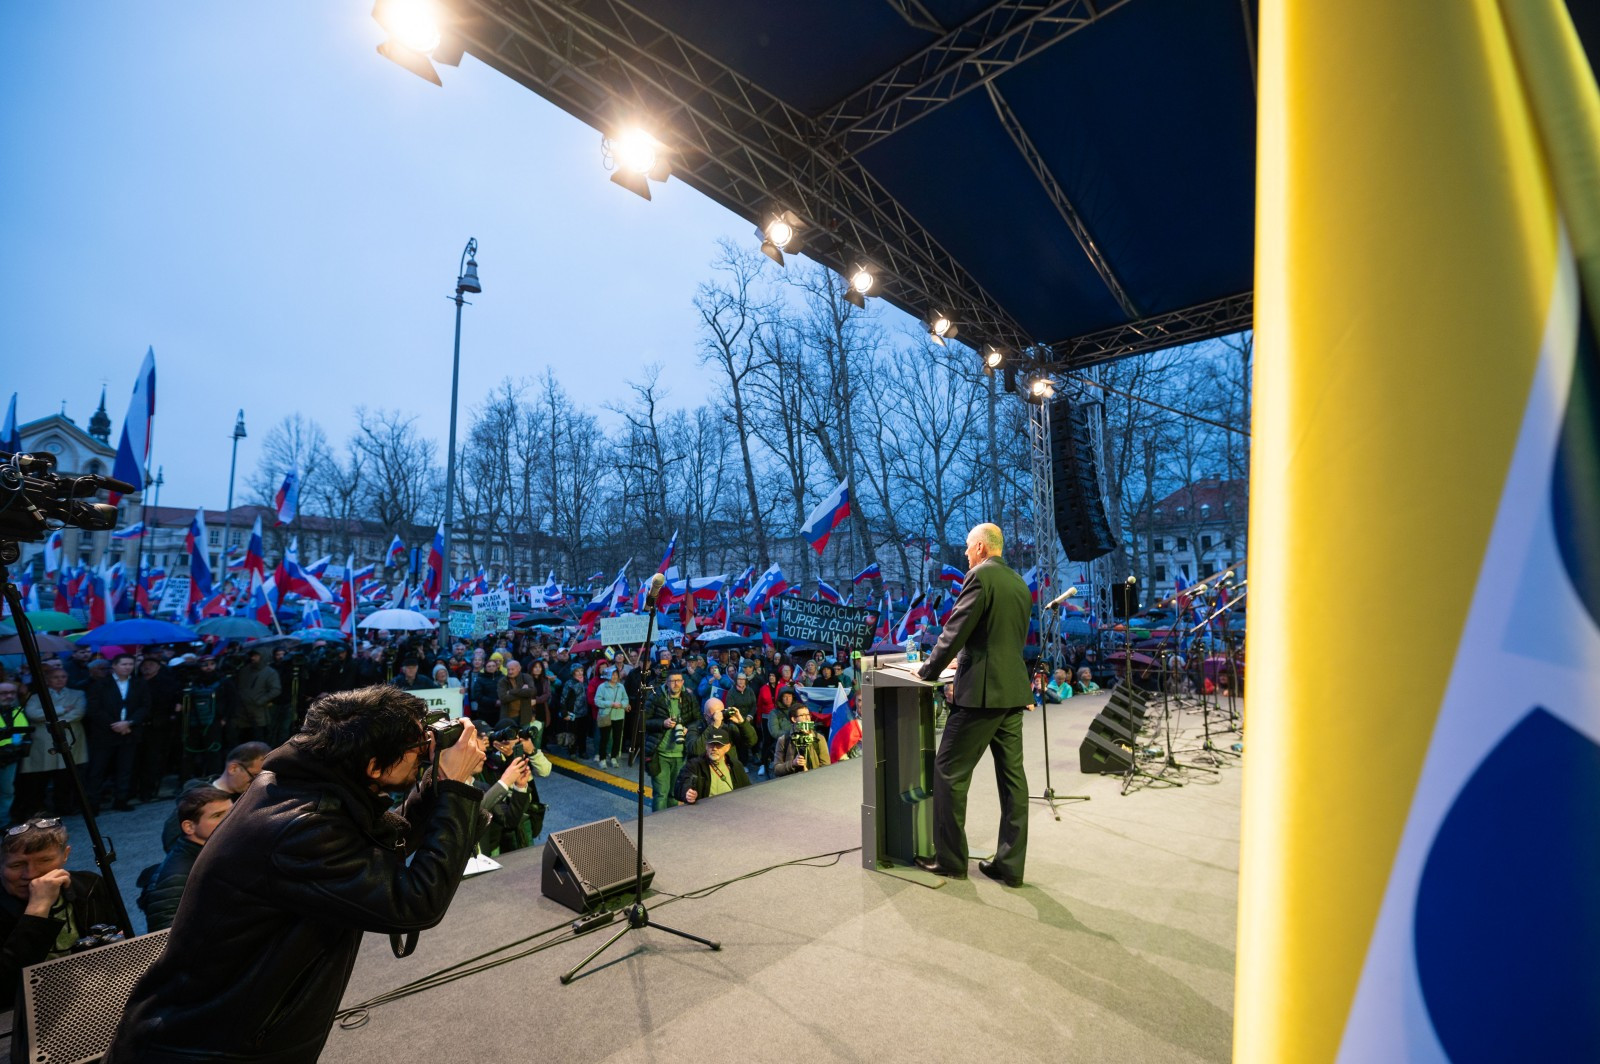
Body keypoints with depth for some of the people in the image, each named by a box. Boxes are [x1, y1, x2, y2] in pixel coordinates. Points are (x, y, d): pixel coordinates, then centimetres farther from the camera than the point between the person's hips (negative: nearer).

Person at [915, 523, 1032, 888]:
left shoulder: (980, 576, -11)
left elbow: (955, 630, -14)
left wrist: (928, 670, -1)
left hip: (982, 692, -9)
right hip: (1012, 691, 9)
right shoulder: (1020, 584, 15)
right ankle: (1010, 865, 18)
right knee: (1012, 776, 11)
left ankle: (950, 859, 13)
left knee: (949, 772, 3)